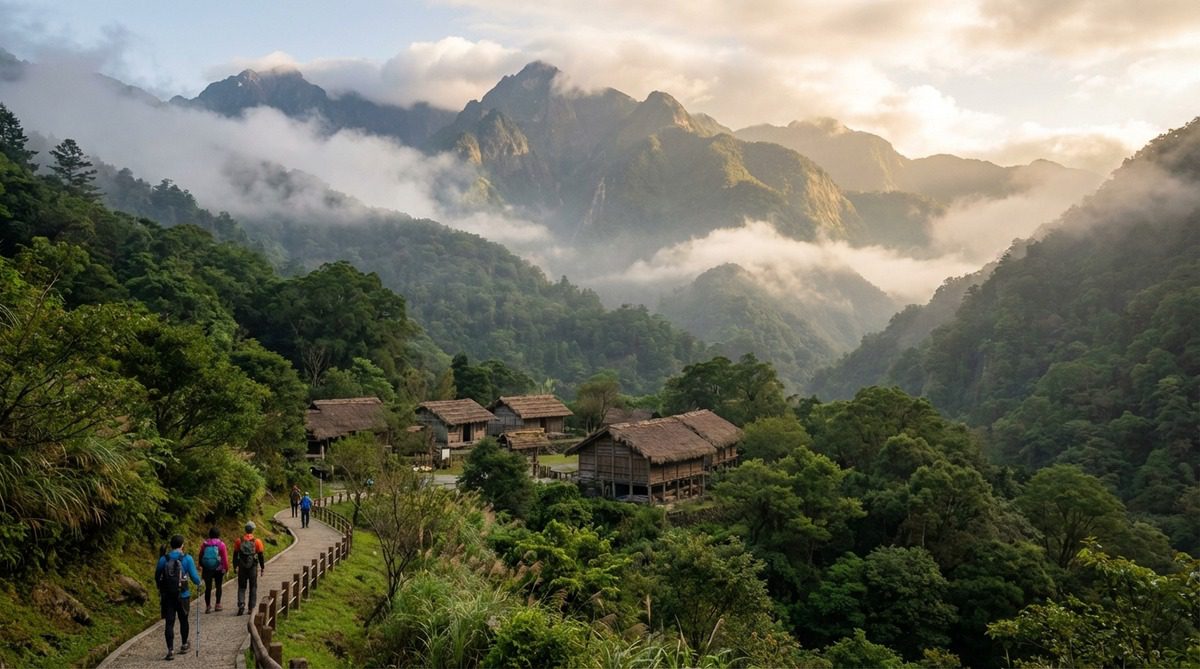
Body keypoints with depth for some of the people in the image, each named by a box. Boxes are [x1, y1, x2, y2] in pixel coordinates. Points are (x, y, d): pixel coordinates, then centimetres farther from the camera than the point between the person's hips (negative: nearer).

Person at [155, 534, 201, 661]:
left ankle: (170, 650, -6)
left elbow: (157, 576, 8)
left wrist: (160, 588, 28)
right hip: (183, 595, -1)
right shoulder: (187, 559, -9)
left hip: (167, 596, 1)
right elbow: (194, 577, -8)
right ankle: (184, 645, 34)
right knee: (183, 620, 18)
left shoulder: (163, 559, -2)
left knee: (169, 623, 2)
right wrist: (199, 582, 15)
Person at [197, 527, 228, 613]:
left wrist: (201, 567, 16)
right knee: (218, 586, 10)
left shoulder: (204, 544, 2)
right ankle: (218, 604, 9)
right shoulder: (221, 544, -6)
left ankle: (208, 606, 3)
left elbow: (200, 556, 7)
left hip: (207, 569, 2)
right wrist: (226, 568, 0)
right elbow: (225, 557, -6)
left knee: (208, 587, 6)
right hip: (218, 569, -2)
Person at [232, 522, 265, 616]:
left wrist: (235, 567, 12)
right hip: (253, 568, -1)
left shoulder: (239, 541, 0)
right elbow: (260, 556, -2)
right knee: (253, 587, 10)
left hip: (242, 568, 1)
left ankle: (241, 604, -11)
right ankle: (251, 607, 10)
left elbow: (235, 555, 3)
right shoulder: (257, 541, -4)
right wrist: (262, 567, 7)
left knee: (241, 587, 10)